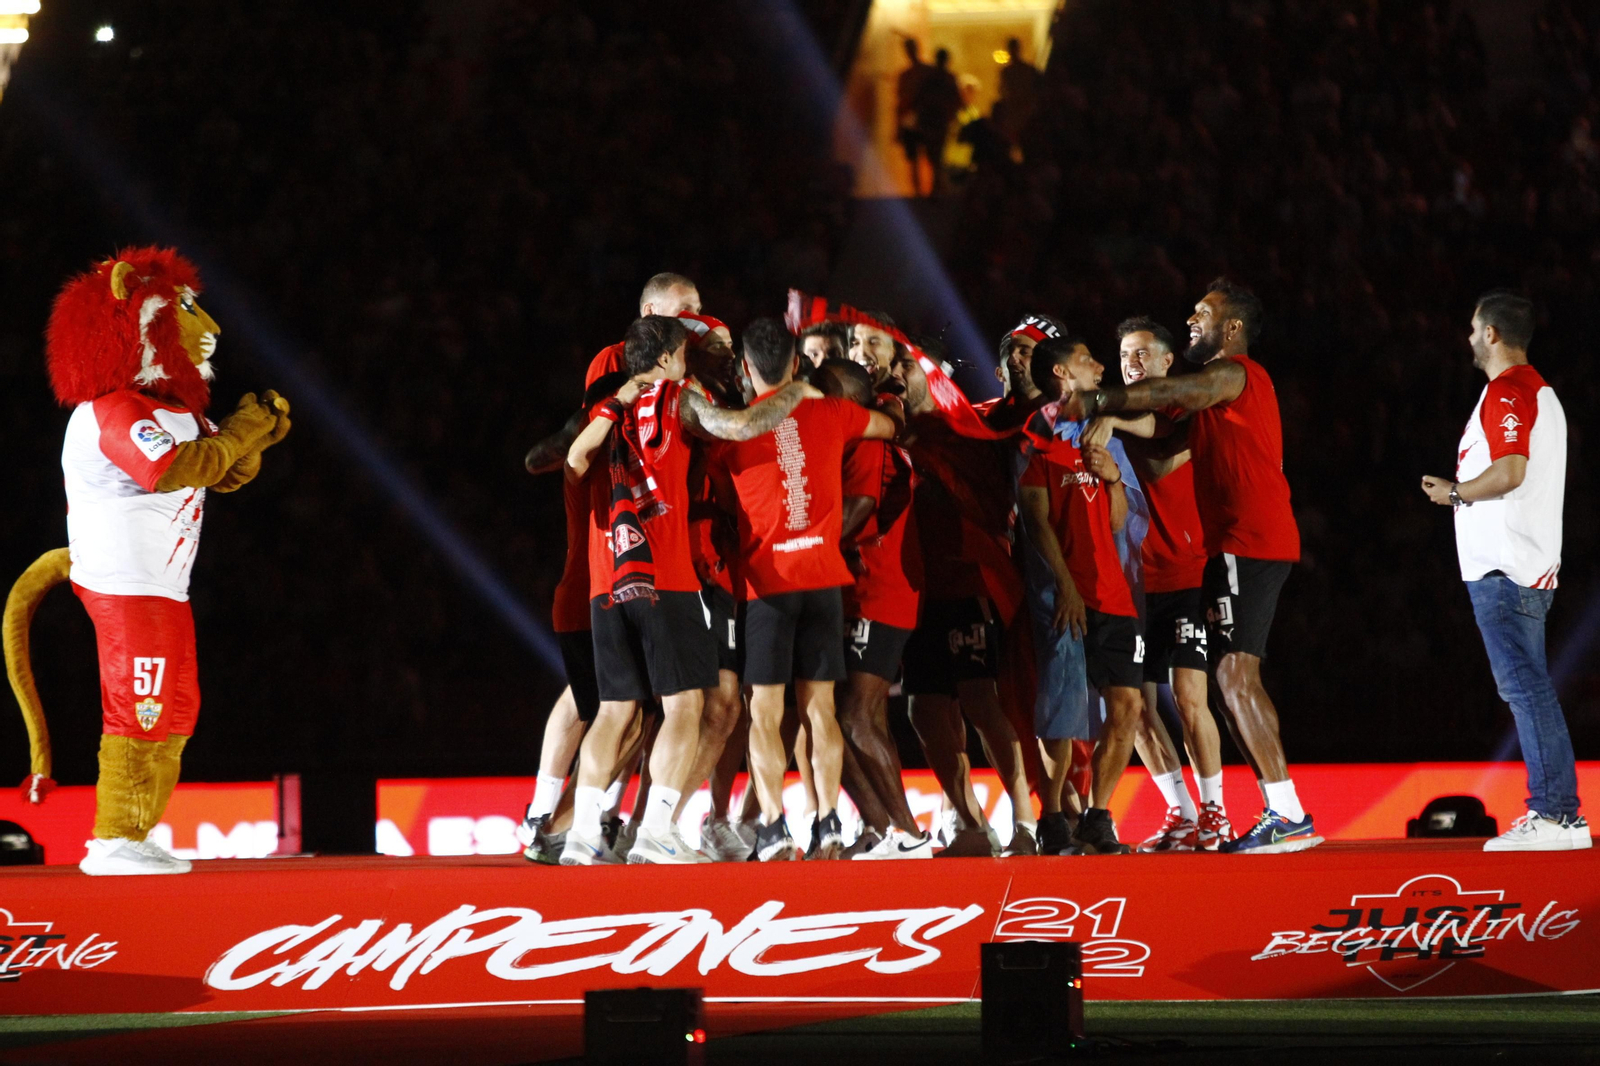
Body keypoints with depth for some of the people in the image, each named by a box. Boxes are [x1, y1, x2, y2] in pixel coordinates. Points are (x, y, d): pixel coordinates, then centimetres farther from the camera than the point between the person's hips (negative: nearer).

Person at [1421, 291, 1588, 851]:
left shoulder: (1507, 392, -11)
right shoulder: (1538, 391, 22)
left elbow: (1509, 470, -23)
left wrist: (1455, 493, -9)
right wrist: (1462, 490, 21)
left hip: (1503, 568, -11)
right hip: (1527, 567, 11)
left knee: (1524, 686, -13)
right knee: (1528, 688, 11)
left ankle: (1557, 815, -17)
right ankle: (1553, 811, 10)